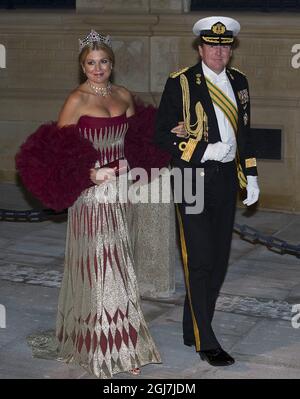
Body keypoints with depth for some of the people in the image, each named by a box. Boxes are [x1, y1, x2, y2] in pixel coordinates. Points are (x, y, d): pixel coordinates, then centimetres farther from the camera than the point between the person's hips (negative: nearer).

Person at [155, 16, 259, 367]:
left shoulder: (238, 81, 11)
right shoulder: (180, 83, -6)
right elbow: (162, 132, -7)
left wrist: (251, 176, 14)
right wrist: (202, 151, -16)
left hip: (226, 179, 6)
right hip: (194, 178, -6)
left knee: (219, 260, 10)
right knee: (199, 262, -4)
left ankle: (193, 330, 24)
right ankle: (206, 342, 4)